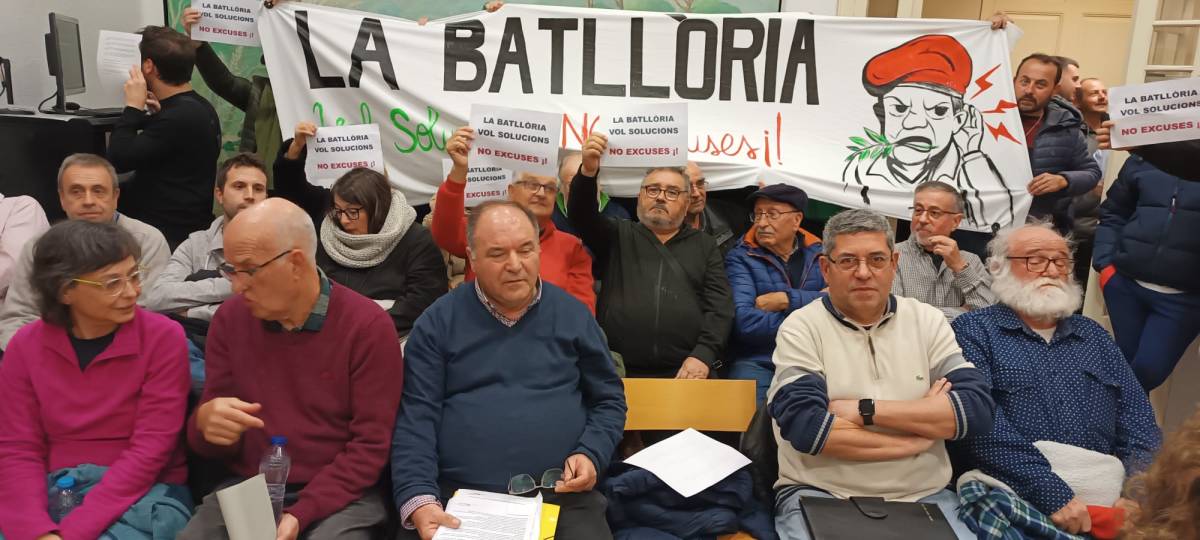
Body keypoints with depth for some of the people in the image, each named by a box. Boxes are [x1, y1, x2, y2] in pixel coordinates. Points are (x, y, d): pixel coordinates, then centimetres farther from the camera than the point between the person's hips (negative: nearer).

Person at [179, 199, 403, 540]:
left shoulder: (368, 326, -11)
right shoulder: (230, 319, 3)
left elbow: (371, 444, -11)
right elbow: (210, 437, 7)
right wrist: (205, 423, -17)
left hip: (339, 495, -3)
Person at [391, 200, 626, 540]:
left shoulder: (572, 314, 8)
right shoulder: (438, 322, 3)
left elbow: (609, 400, 14)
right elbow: (416, 418, -2)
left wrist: (591, 454, -5)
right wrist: (419, 500, -16)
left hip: (565, 497, 1)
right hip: (461, 500, -1)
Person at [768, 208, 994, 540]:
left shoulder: (928, 321, 7)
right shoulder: (801, 328, -3)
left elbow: (977, 408, -5)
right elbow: (806, 427, -17)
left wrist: (866, 410, -13)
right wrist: (923, 426, -9)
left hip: (924, 496, 3)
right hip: (819, 496, -3)